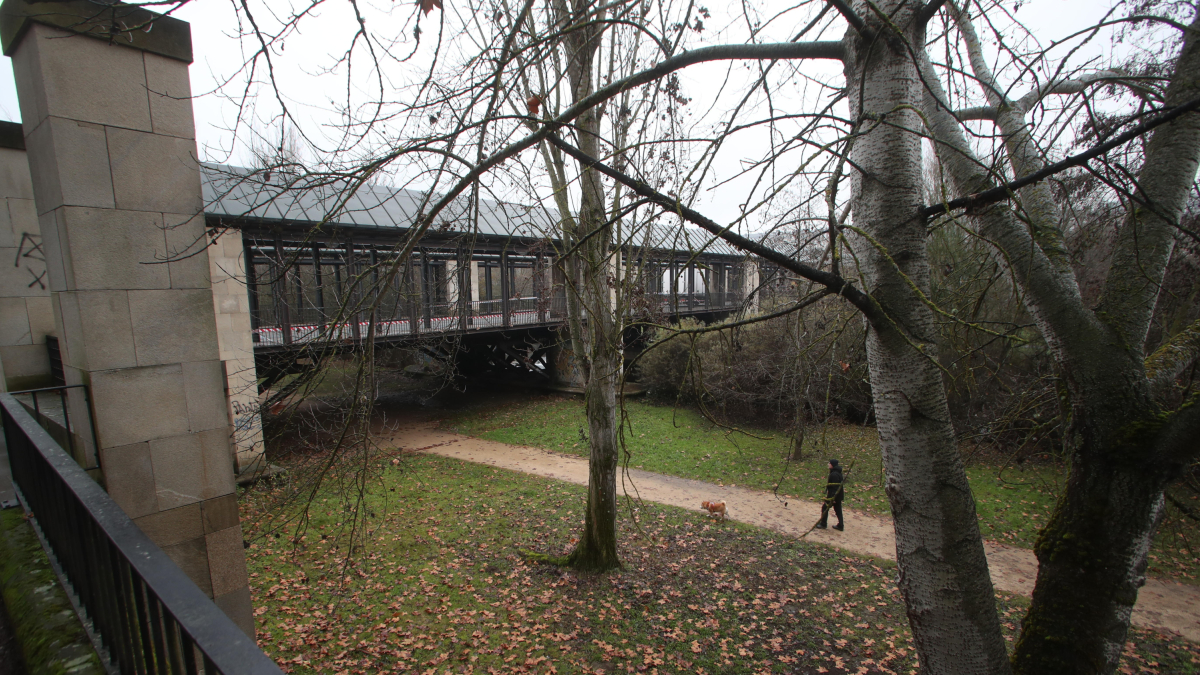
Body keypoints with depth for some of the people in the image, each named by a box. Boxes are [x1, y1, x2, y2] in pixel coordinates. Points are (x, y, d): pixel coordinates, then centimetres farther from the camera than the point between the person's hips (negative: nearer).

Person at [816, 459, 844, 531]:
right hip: (839, 495, 10)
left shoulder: (834, 474, -23)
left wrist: (833, 497, -24)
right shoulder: (838, 473, 9)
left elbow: (835, 487, -25)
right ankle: (840, 525, 22)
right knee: (838, 509, 16)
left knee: (825, 508, 3)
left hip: (833, 495, -10)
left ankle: (823, 524, 11)